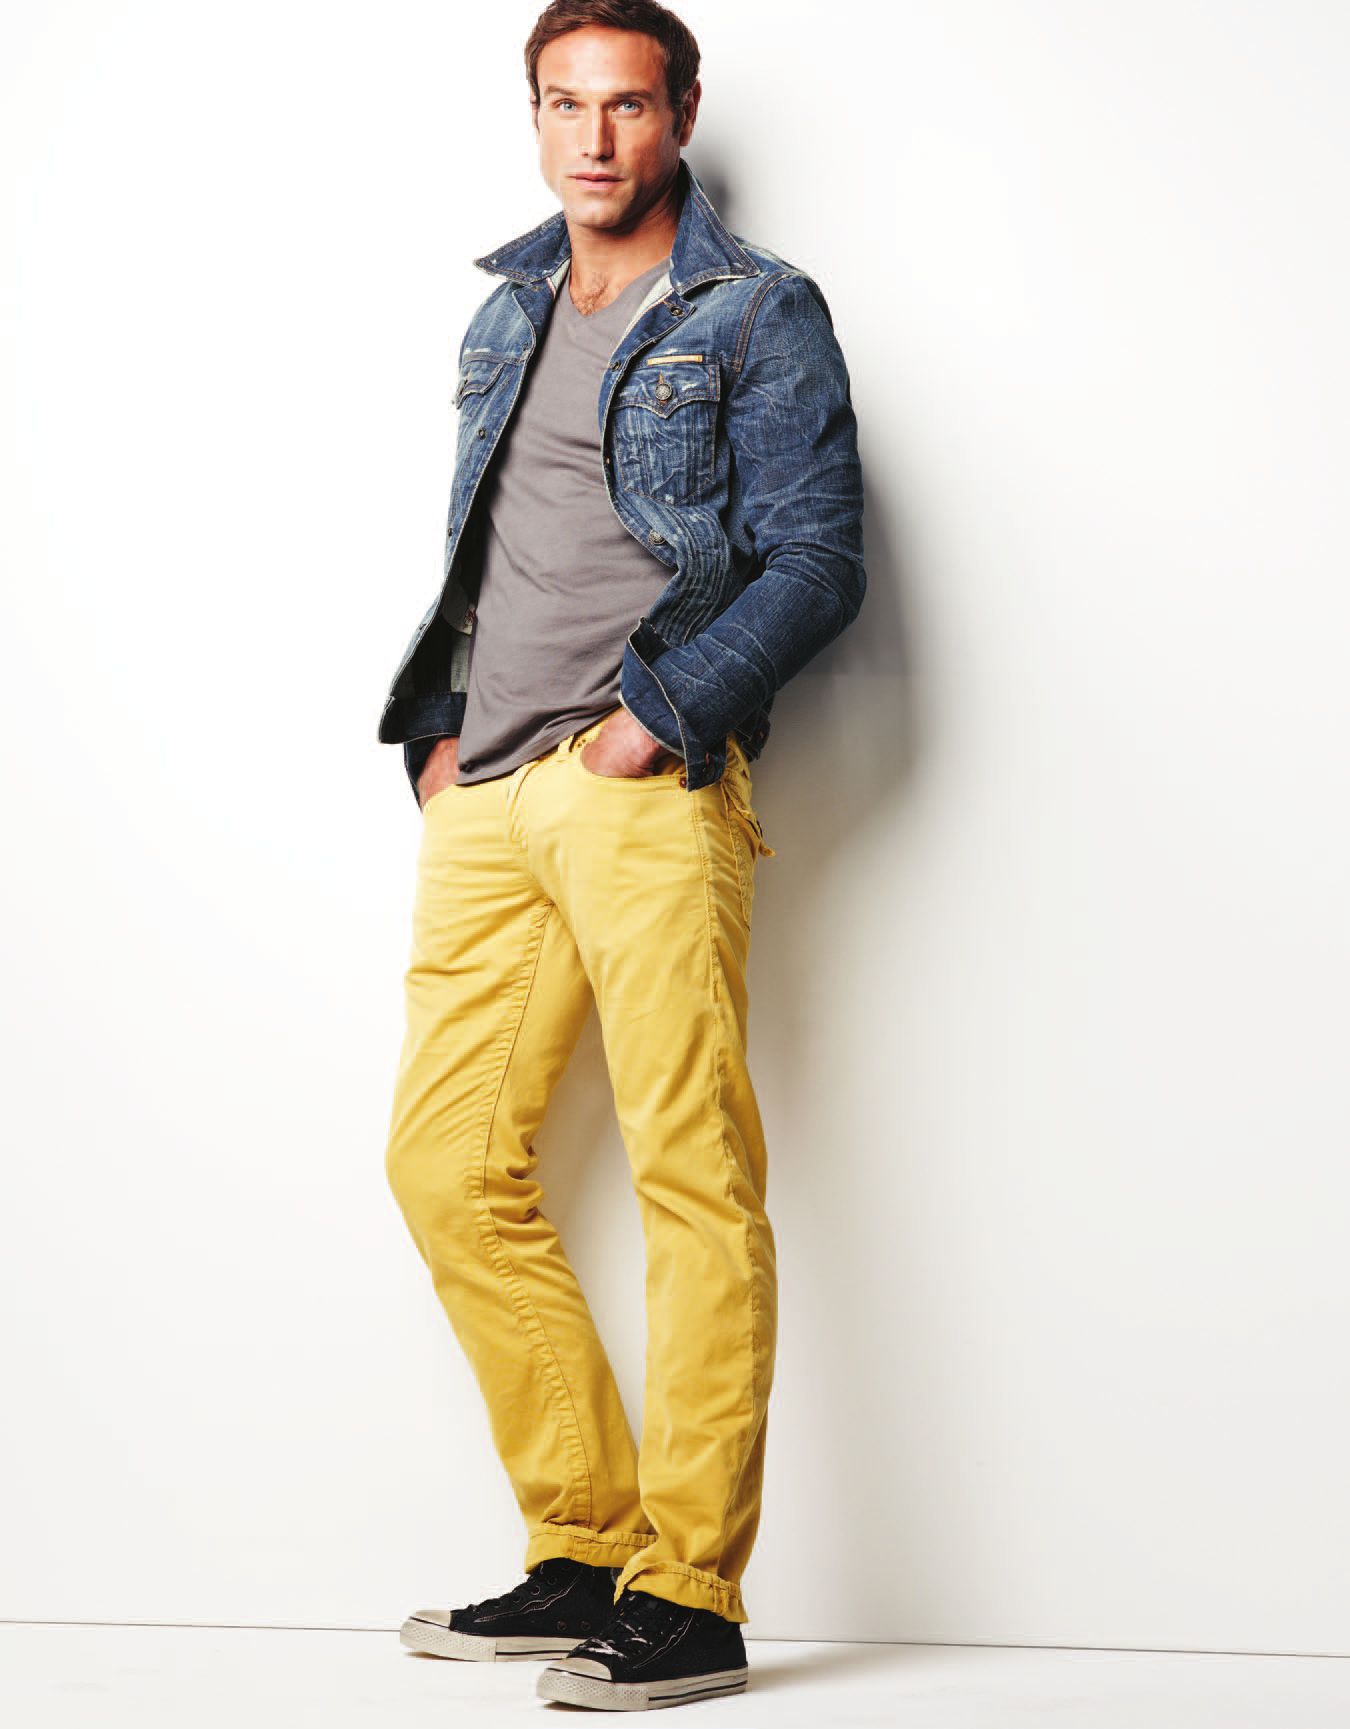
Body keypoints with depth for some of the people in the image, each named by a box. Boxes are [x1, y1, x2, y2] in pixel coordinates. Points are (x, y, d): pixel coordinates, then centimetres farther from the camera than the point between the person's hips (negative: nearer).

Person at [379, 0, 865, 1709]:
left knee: (692, 1173, -8)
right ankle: (585, 1549, 12)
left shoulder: (758, 314, 4)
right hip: (486, 795, 7)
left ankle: (691, 1596, -3)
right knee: (448, 1163, 2)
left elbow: (818, 561, -5)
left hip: (647, 787, -6)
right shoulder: (506, 317, 22)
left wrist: (658, 712, -13)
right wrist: (437, 726, 11)